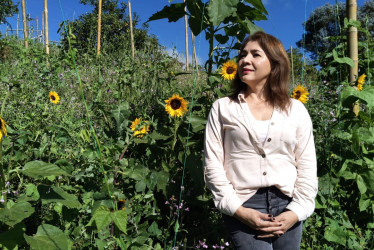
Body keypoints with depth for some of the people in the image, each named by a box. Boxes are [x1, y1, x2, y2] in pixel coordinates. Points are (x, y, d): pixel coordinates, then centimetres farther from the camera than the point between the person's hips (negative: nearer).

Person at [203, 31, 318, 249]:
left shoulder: (296, 109, 6)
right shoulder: (223, 108, 2)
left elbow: (307, 166, 5)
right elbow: (213, 165, -2)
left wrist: (296, 211, -5)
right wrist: (238, 210, -10)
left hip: (287, 205, 3)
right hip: (244, 208, -2)